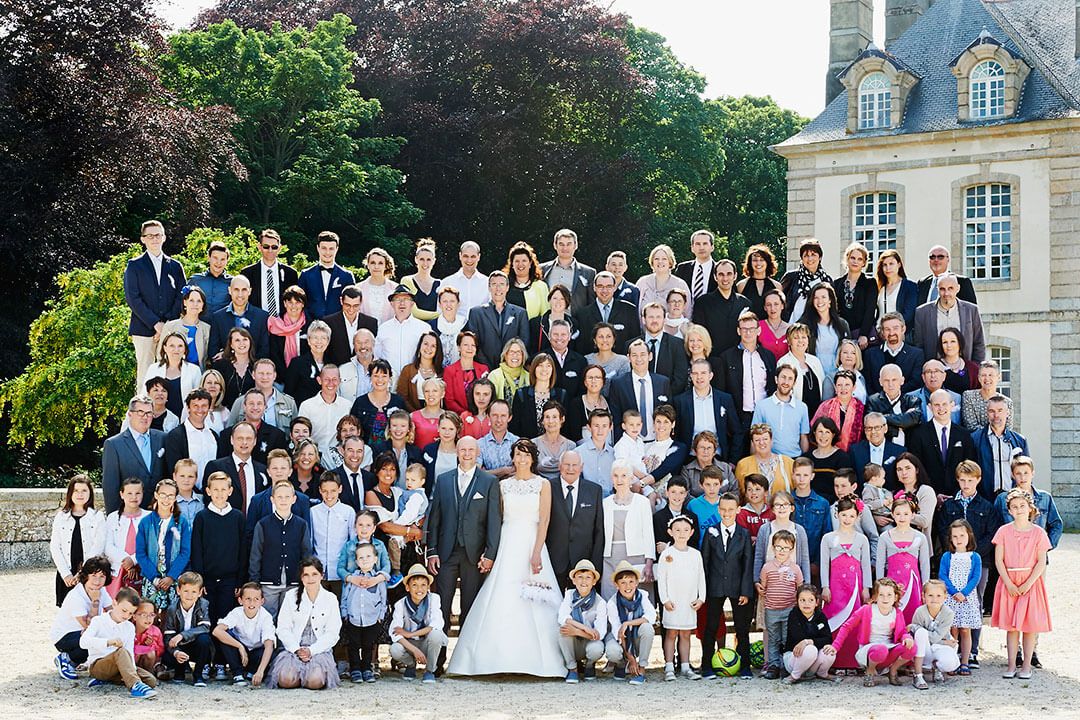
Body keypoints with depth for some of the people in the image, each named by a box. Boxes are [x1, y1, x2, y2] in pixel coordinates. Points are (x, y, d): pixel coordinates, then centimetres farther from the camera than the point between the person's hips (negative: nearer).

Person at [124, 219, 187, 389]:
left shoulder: (175, 266, 15)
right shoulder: (134, 266, 7)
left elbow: (181, 297, 9)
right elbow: (132, 298, -2)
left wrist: (167, 324, -5)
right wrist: (155, 323, -11)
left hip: (170, 329, 2)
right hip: (144, 329, -2)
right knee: (145, 375, -5)